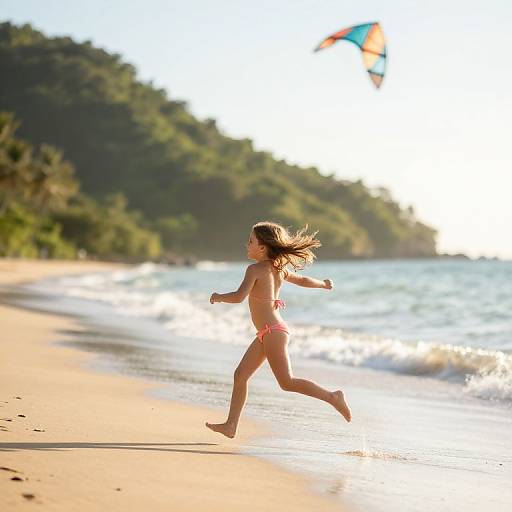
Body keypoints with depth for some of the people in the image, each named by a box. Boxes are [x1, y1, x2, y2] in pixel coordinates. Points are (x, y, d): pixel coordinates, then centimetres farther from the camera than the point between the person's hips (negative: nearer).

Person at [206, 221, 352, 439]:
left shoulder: (255, 269, -13)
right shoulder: (278, 269, 11)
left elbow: (239, 296, -24)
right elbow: (302, 280, 25)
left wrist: (218, 297, -6)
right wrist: (324, 284, 43)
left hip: (273, 331, -10)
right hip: (268, 333, 10)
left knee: (287, 382, -10)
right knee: (240, 376, 10)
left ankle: (333, 397, -7)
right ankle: (231, 425, 12)